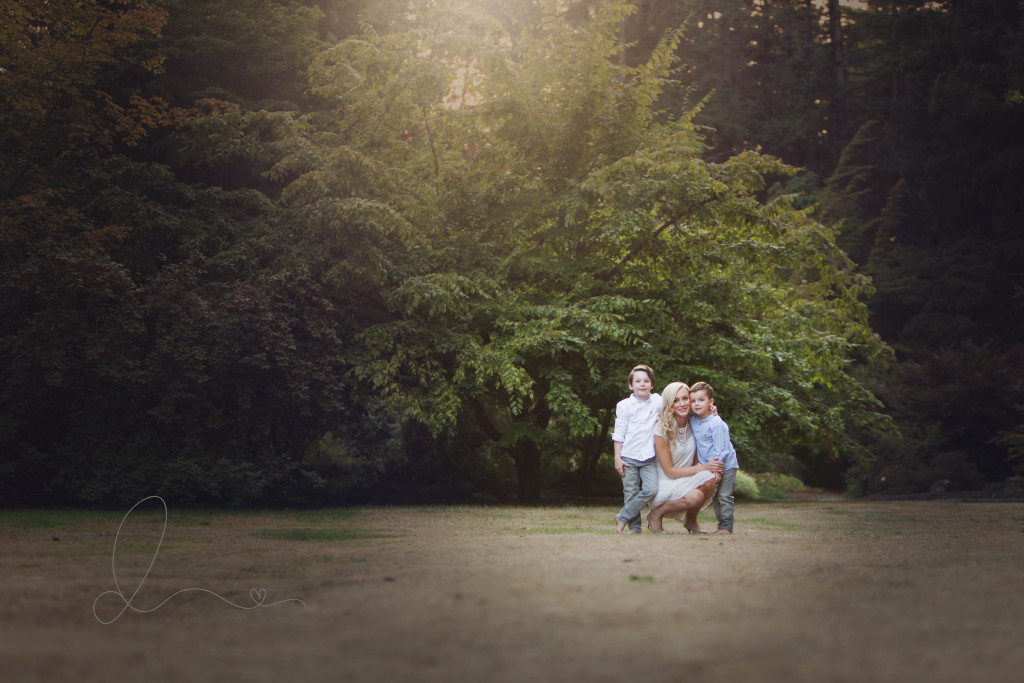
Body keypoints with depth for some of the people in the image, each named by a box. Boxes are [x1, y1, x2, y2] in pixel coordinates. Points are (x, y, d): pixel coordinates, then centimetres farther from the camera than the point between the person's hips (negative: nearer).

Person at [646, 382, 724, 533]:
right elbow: (669, 471, -12)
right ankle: (656, 514, -6)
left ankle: (691, 519, -1)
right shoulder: (661, 430, -15)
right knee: (694, 496, -35)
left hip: (686, 480, 5)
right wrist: (703, 468, -19)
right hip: (664, 484, -5)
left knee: (710, 479, -28)